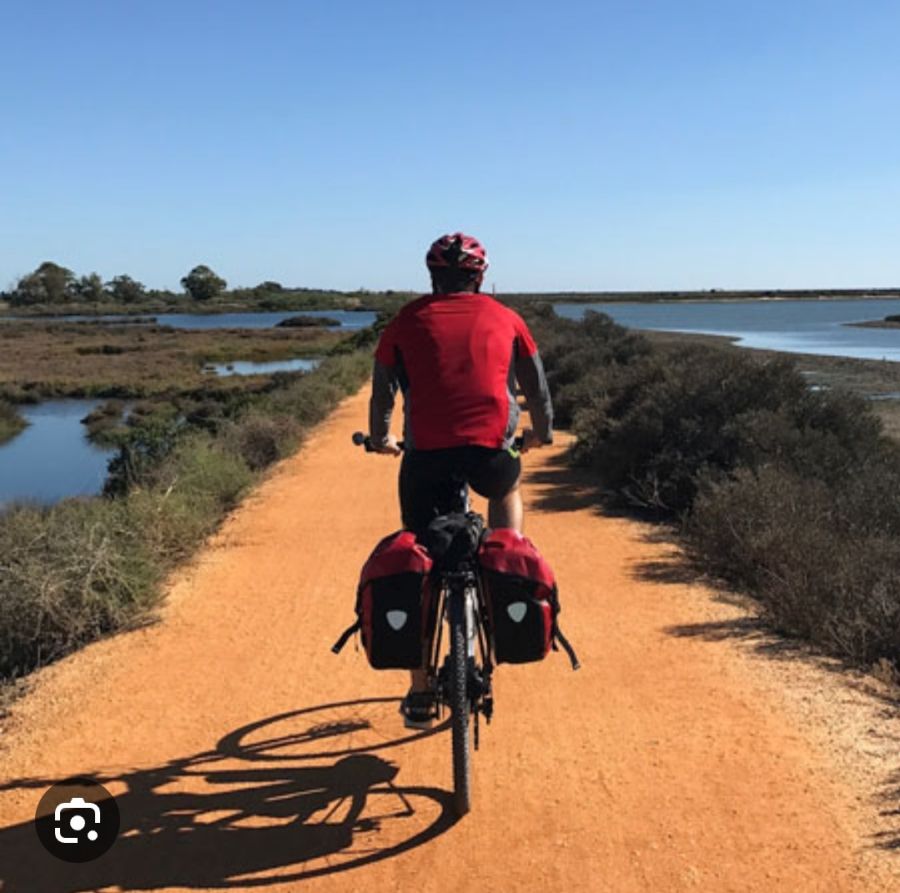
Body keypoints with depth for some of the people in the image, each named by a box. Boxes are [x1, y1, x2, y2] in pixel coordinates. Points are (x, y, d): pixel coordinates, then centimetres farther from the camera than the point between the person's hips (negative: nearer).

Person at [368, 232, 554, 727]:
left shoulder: (408, 320, 13)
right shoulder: (504, 318, 13)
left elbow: (383, 392, 19)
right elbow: (537, 388, 21)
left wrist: (380, 438, 37)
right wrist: (541, 431, 38)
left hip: (426, 455, 0)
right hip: (491, 451, 0)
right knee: (507, 490, 37)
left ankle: (420, 693, 16)